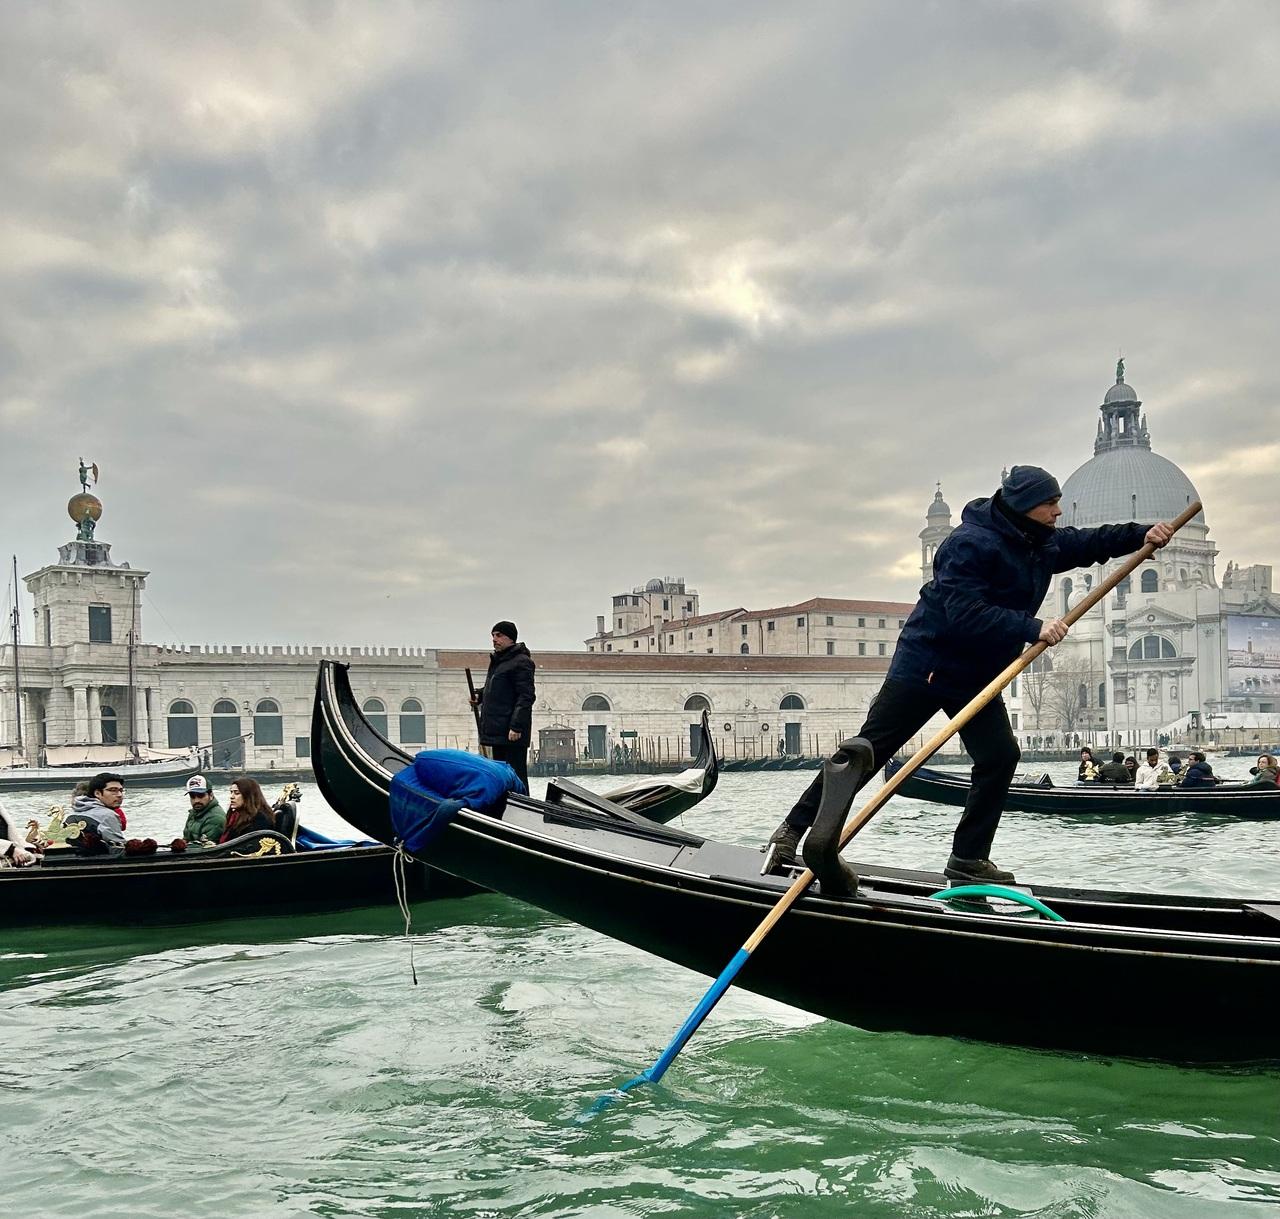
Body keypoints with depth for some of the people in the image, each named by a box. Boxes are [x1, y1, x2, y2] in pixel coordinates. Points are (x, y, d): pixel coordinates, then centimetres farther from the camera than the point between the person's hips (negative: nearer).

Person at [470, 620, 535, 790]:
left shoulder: (521, 662, -9)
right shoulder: (497, 661, 19)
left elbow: (526, 696, -16)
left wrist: (516, 726, -22)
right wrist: (479, 695, 10)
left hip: (512, 733, -10)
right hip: (497, 731, 10)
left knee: (516, 776, -9)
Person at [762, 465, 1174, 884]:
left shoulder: (1043, 544, 8)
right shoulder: (971, 543, -22)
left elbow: (1088, 542, 23)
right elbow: (966, 614, -30)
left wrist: (1141, 535, 8)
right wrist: (1033, 629, -32)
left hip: (978, 677, 9)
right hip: (926, 666, -9)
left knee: (1000, 757, 0)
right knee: (869, 751, -7)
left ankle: (968, 859, 8)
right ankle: (793, 831, -1)